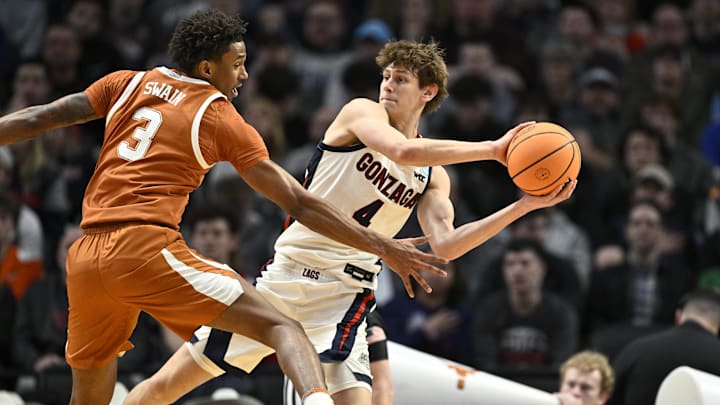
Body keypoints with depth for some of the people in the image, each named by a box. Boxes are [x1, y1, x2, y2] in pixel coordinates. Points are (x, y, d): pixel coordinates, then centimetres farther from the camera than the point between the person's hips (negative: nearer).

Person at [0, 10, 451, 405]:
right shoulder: (222, 120, 7)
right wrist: (384, 247, 9)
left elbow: (41, 118, 16)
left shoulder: (128, 84, 18)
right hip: (147, 246, -5)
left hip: (85, 258, 6)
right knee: (281, 327, -11)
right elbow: (300, 204, 5)